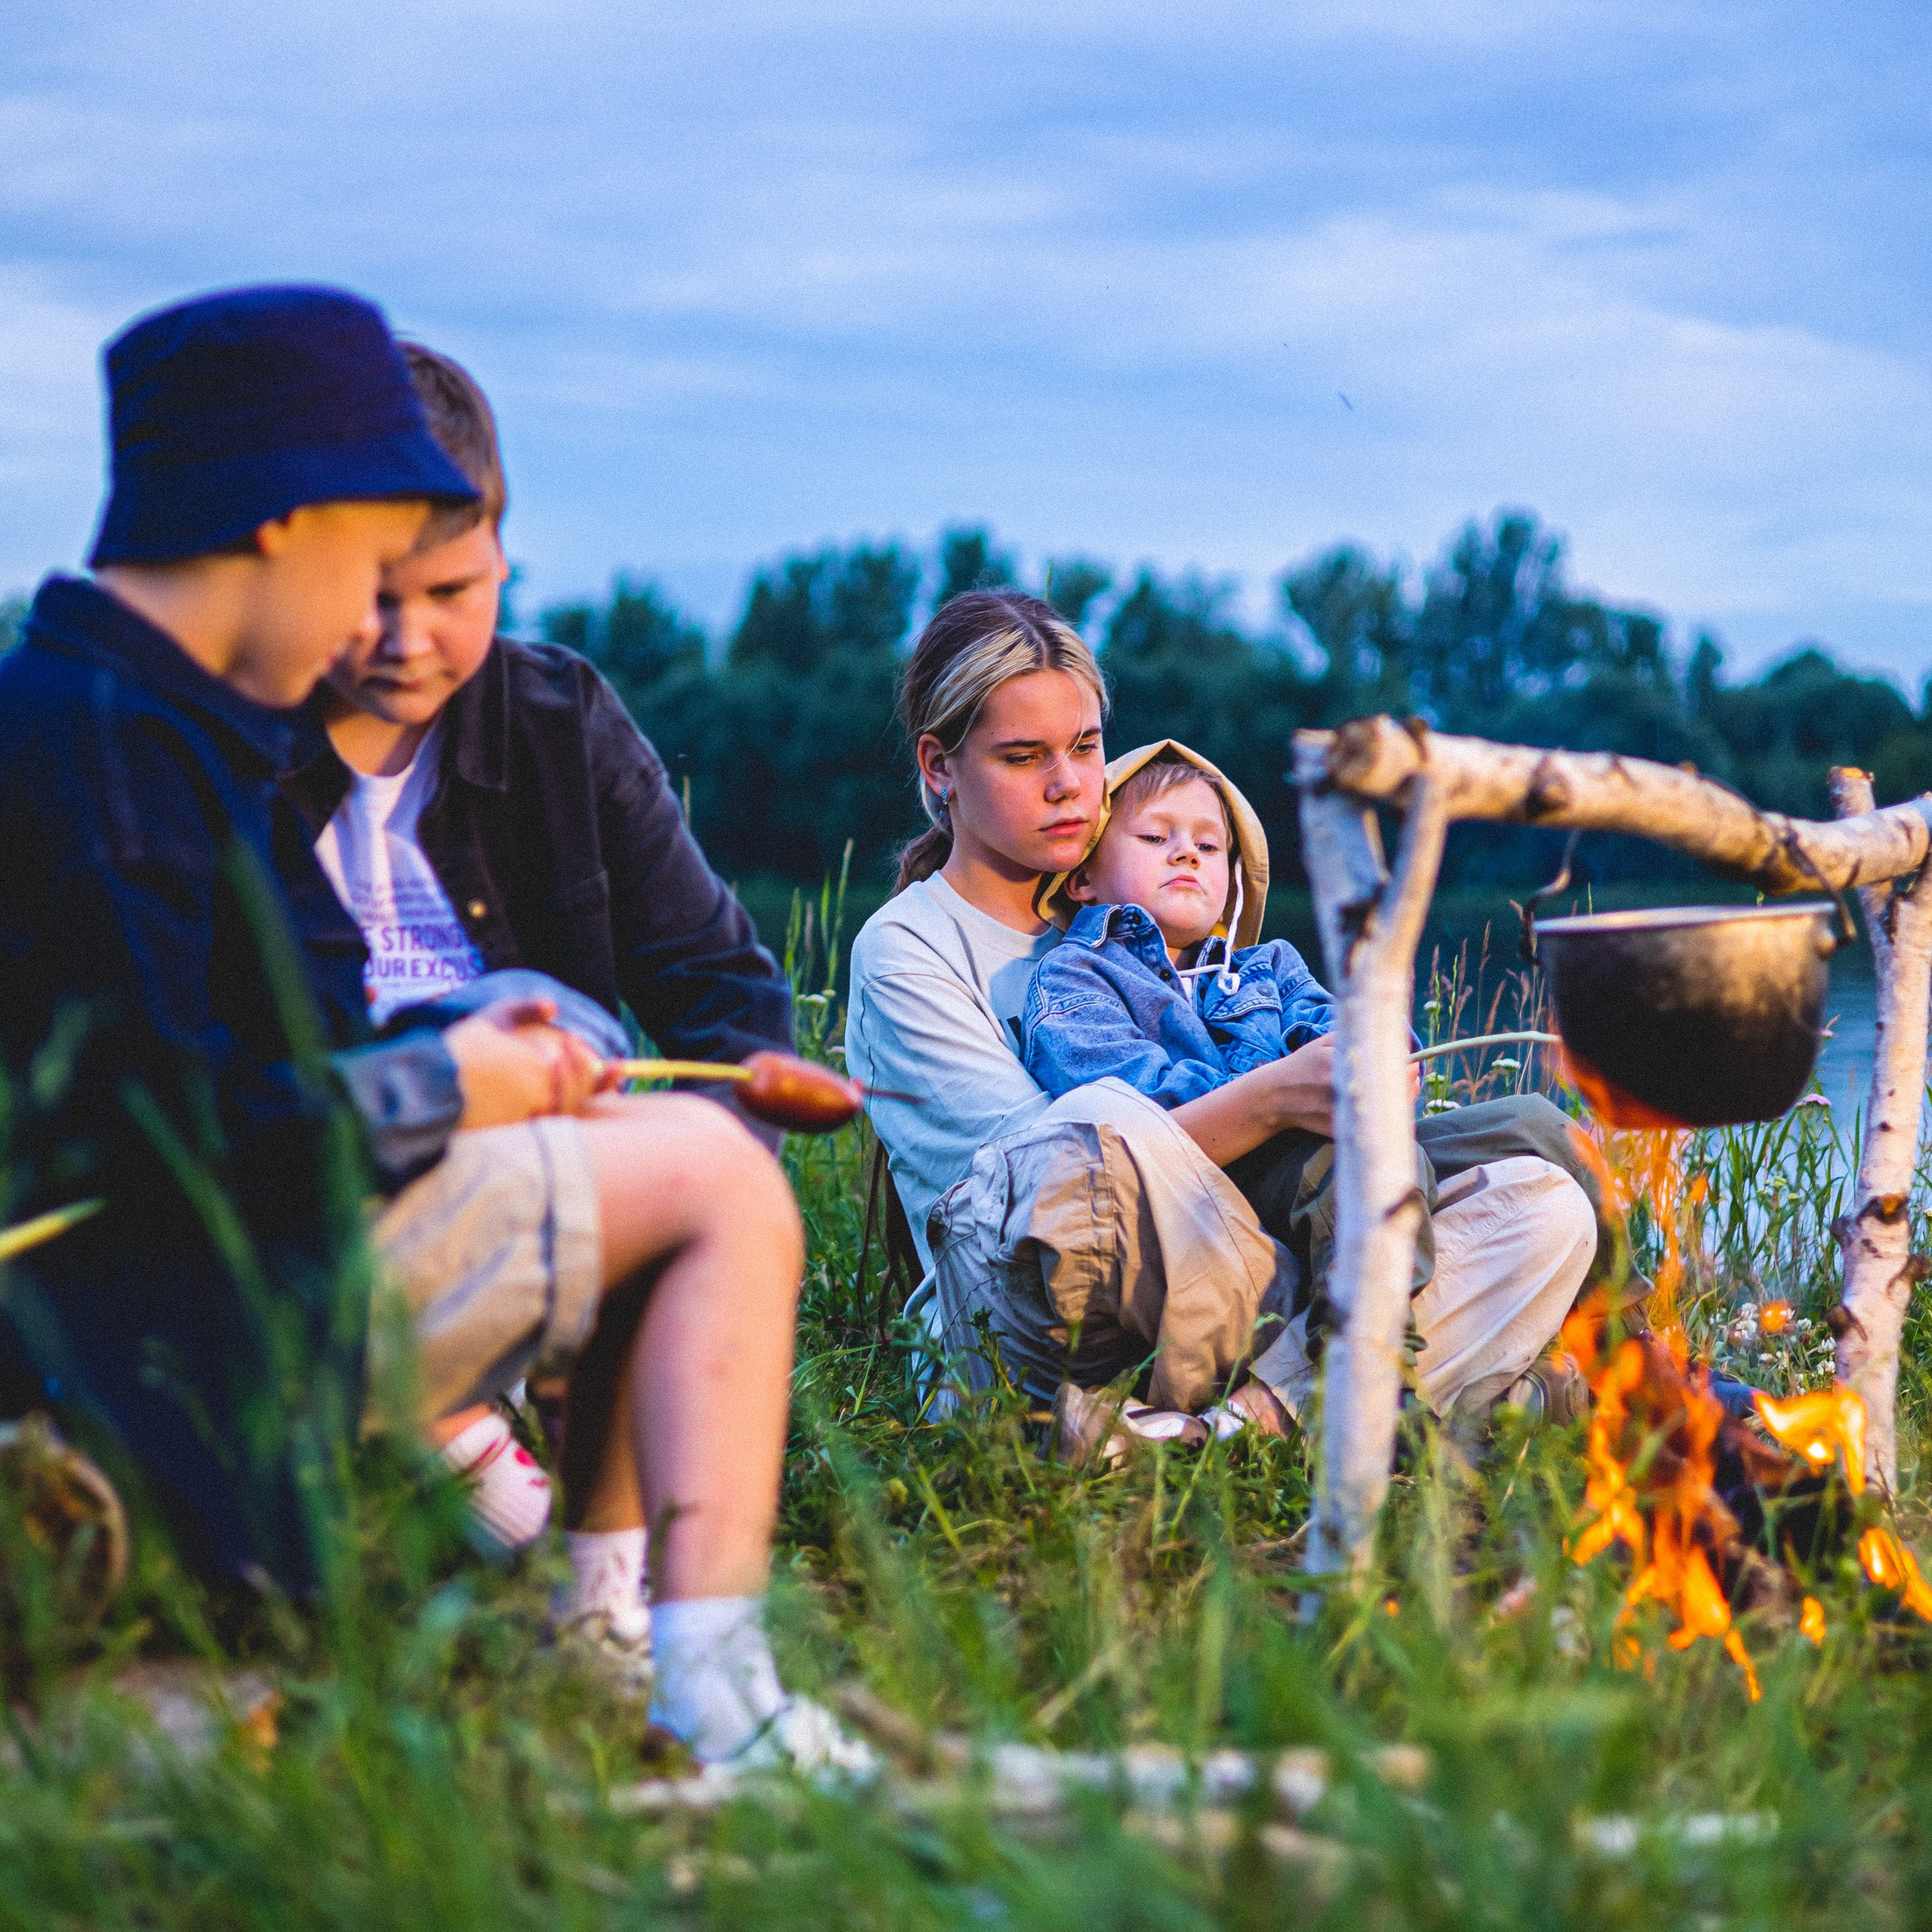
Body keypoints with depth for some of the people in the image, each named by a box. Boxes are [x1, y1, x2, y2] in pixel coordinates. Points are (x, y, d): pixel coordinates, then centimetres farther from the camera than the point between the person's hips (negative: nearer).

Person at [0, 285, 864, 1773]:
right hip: (233, 1296, -10)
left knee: (687, 1145, 17)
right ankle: (706, 1692, -13)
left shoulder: (143, 713, 13)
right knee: (714, 1181, -6)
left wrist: (447, 1052, 4)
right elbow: (176, 1117, -25)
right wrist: (442, 1085, -12)